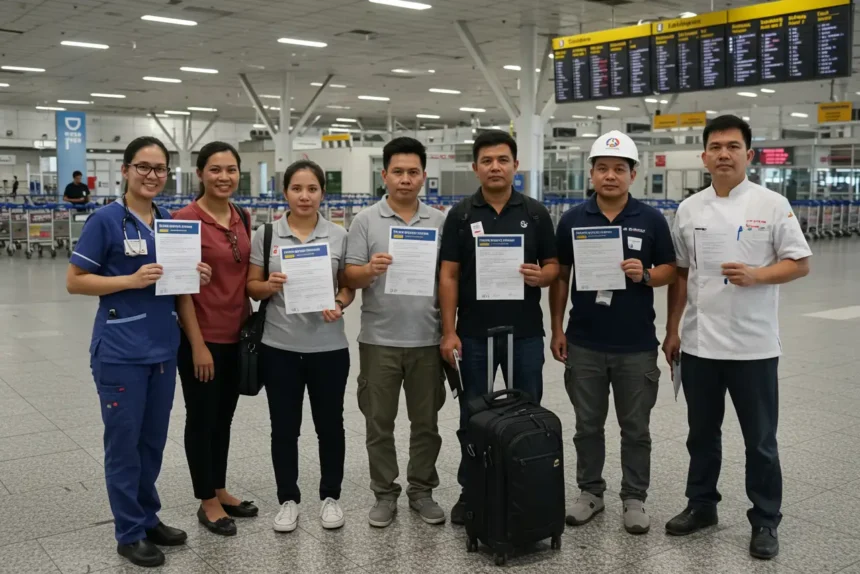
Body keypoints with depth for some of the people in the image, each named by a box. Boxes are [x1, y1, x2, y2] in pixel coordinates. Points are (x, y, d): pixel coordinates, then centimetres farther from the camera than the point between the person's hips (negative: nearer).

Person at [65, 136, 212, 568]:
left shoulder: (170, 222, 7)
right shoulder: (106, 220, -10)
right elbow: (75, 282, -10)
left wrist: (193, 276, -4)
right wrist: (132, 279, -21)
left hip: (162, 348, 6)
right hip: (120, 351, -6)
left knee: (153, 440, 16)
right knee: (124, 442, 5)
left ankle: (149, 519, 31)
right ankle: (130, 533, 19)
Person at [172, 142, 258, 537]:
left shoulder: (243, 218, 6)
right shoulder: (185, 219, -14)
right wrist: (197, 343, -17)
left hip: (237, 334, 7)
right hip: (202, 337, -6)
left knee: (223, 416, 17)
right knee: (201, 418, 7)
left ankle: (219, 490, 32)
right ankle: (207, 502, 21)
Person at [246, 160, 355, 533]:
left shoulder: (339, 236, 1)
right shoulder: (266, 235, 0)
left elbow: (349, 286, 7)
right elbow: (251, 288, 3)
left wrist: (339, 304, -14)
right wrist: (270, 286, -18)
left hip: (328, 347, 0)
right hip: (279, 347, 0)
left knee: (330, 424, 10)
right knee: (284, 427, 8)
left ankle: (330, 497, 27)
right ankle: (288, 500, 24)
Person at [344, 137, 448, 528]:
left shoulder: (440, 221, 4)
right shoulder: (365, 221, -2)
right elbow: (351, 276, -7)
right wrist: (370, 269, -28)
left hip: (427, 339, 2)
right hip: (379, 339, -1)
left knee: (426, 421, 12)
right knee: (379, 422, 8)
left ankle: (421, 490, 27)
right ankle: (385, 493, 22)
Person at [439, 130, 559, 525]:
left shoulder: (535, 213, 3)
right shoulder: (461, 215, -1)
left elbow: (553, 266, 6)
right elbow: (448, 276, -2)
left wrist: (540, 276, -18)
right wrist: (449, 332, -8)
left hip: (525, 333, 1)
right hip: (474, 334, -1)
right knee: (472, 417, 10)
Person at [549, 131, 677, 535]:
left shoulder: (651, 220, -2)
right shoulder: (572, 220, 1)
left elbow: (670, 270, 3)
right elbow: (559, 276, 6)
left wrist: (645, 275, -18)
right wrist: (557, 328, 3)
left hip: (636, 345, -1)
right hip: (584, 344, 1)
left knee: (635, 429, 9)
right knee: (588, 425, 12)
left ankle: (634, 499, 22)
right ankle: (590, 492, 27)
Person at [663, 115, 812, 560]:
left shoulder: (772, 205, -5)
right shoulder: (689, 209, 6)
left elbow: (800, 264, -3)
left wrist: (755, 276, -20)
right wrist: (672, 330, 10)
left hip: (753, 346, -3)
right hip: (699, 344, 4)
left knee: (760, 440, 7)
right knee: (702, 434, 16)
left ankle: (765, 522, 21)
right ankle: (701, 505, 32)